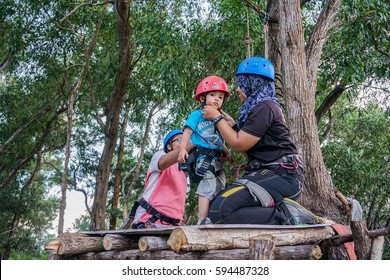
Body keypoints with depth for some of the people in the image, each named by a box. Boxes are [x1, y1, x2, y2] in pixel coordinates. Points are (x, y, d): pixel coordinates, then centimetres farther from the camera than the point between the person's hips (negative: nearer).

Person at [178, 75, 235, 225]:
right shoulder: (197, 115, 2)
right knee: (208, 184, -21)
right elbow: (188, 131, -7)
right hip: (202, 155, -8)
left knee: (219, 187, 7)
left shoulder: (218, 118, 22)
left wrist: (227, 153, 14)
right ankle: (202, 220, -22)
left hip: (215, 159, 8)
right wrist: (182, 148, -20)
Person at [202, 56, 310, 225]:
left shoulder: (264, 107, -10)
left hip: (281, 174, -11)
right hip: (268, 173, 11)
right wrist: (232, 124, 24)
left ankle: (283, 215, -21)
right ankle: (278, 209, -4)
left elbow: (239, 144, -10)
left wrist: (217, 118, 1)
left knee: (221, 211, -27)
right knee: (215, 205, 3)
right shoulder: (260, 106, 22)